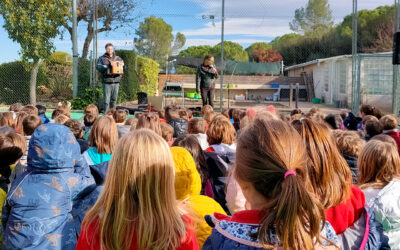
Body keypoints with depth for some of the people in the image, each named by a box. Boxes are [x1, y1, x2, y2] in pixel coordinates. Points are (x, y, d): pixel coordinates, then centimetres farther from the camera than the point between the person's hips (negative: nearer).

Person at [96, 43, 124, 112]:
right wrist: (108, 66, -20)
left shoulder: (118, 58, 17)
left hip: (116, 82, 3)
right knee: (107, 100, -8)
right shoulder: (102, 58, 7)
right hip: (107, 82, -3)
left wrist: (122, 65, -4)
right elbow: (99, 67, -8)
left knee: (114, 99, 6)